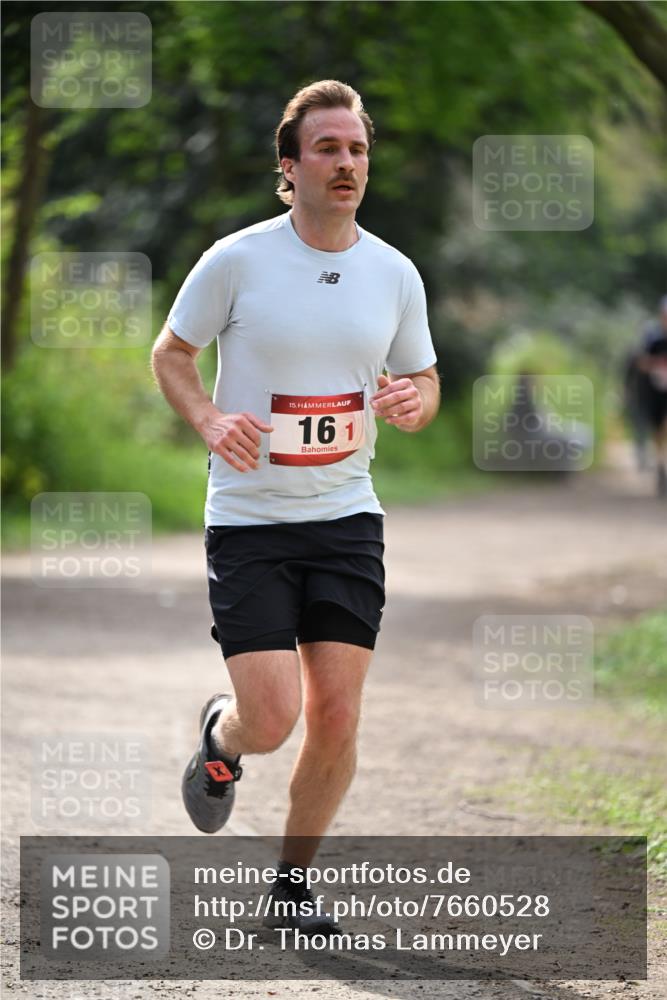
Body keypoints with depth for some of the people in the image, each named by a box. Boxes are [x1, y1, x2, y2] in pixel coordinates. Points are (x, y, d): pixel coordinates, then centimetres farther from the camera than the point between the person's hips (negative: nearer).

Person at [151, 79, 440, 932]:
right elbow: (170, 355, 4)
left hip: (346, 518, 3)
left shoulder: (395, 274, 2)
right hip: (248, 519, -3)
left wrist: (412, 403, -10)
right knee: (271, 720, -11)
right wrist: (211, 421, -15)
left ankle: (293, 881, 18)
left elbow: (422, 382, 14)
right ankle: (220, 741, 27)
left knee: (336, 718, -3)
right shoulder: (236, 261, -8)